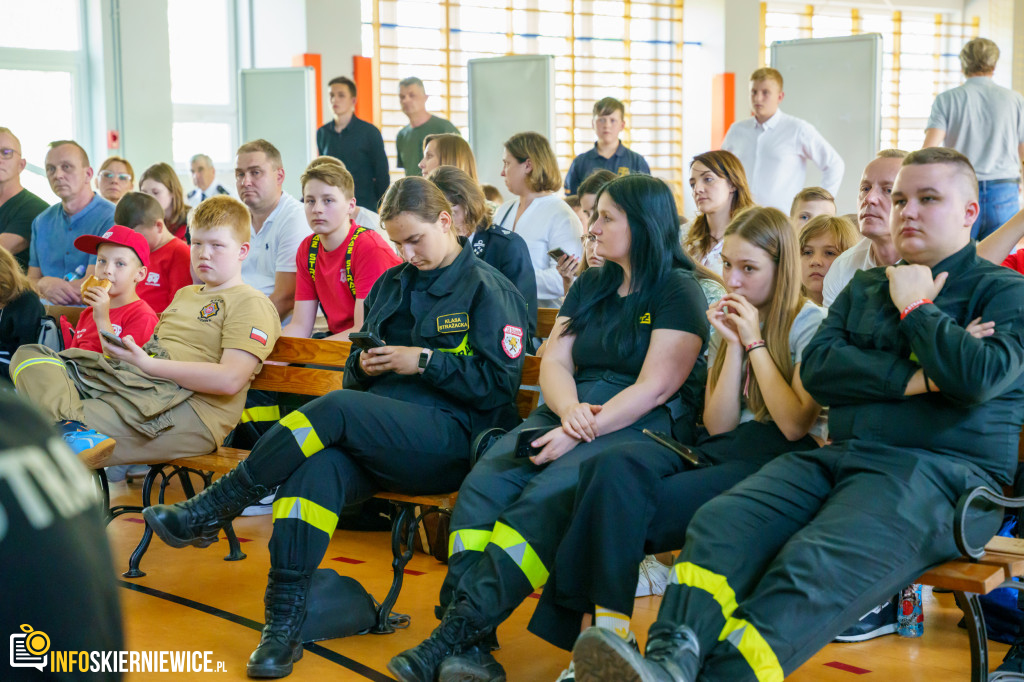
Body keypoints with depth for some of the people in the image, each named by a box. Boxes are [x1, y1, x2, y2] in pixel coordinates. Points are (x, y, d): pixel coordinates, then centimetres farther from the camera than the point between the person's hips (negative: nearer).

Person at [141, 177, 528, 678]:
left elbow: (499, 383, -5)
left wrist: (424, 361, -10)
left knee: (336, 410, -31)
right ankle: (284, 622, -36)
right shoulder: (390, 285, 23)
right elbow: (357, 381, 27)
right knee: (319, 464, -30)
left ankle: (211, 512, -22)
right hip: (378, 441, 5)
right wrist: (364, 365, 4)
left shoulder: (488, 289, 4)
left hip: (451, 438, -5)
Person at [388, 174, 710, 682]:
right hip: (571, 412, 6)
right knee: (483, 484, -22)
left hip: (641, 428, -6)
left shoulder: (678, 291, -1)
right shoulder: (589, 287, 22)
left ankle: (461, 629, -32)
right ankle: (468, 640, -31)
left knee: (544, 498, -32)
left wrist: (579, 433, -18)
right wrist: (569, 410, -9)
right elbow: (554, 361, 13)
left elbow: (654, 388, -10)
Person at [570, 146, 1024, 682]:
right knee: (721, 523, -23)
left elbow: (978, 377, -11)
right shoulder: (864, 287, 26)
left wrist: (916, 308, 2)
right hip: (839, 455, 5)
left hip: (942, 471, -5)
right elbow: (816, 369, 10)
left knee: (814, 565, -33)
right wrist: (911, 378, -3)